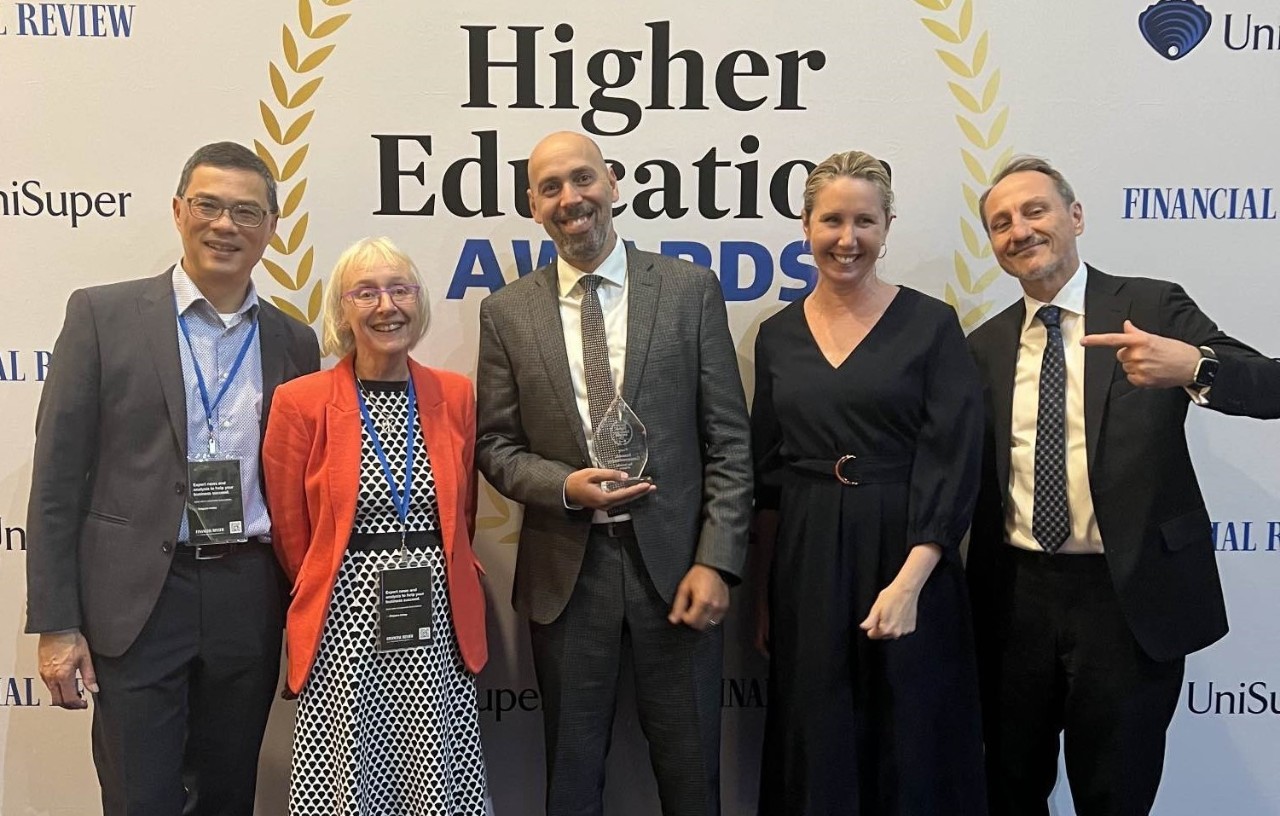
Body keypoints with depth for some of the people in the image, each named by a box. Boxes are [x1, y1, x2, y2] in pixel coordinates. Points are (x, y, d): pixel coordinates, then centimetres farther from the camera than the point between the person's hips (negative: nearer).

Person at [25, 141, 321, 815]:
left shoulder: (292, 341, 8)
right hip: (139, 599, -3)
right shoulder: (103, 315, -1)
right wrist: (55, 623, -6)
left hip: (250, 601, 3)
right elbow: (57, 475, -3)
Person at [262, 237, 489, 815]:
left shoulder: (455, 395, 5)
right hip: (345, 622, -2)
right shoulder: (301, 403, -4)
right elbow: (290, 533, 4)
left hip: (438, 623, 2)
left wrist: (422, 578, 13)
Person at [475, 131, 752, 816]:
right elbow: (496, 445, 5)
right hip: (565, 570, 1)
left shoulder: (691, 289, 0)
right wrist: (564, 485, -14)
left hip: (674, 560, -1)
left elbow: (729, 439, -2)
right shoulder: (506, 312, 4)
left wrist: (716, 560, -9)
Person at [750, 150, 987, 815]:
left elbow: (953, 461, -9)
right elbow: (767, 474, 10)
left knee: (911, 749, 9)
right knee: (816, 750, 12)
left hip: (908, 560, -3)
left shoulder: (930, 324, -4)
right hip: (806, 568, 3)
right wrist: (765, 595, 9)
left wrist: (909, 582, -19)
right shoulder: (778, 335, 6)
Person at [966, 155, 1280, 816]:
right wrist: (971, 591, 2)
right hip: (1015, 595, 4)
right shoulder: (985, 345, 7)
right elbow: (977, 477, 10)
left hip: (1128, 595, -3)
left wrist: (1194, 367, -33)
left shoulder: (1153, 308, -3)